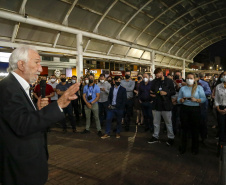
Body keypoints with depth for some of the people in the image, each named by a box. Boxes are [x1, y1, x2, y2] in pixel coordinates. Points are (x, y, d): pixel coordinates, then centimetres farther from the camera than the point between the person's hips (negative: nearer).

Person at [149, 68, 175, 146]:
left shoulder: (169, 81, -3)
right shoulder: (154, 82, 7)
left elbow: (173, 92, -2)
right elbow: (151, 91, 18)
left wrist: (166, 93, -18)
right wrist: (152, 94, -4)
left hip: (166, 105, -3)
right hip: (156, 105, 4)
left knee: (168, 122, 7)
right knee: (156, 123, 14)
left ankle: (171, 137, 23)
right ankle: (155, 137, 29)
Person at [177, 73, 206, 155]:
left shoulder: (199, 87, 5)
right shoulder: (183, 88, 11)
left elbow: (204, 99, -2)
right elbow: (178, 99, 9)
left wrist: (196, 100, -19)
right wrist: (182, 100, -12)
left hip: (195, 109, -1)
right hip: (184, 109, 2)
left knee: (195, 129, 4)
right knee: (184, 128, 5)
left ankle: (195, 148, 21)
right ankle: (183, 147, 19)